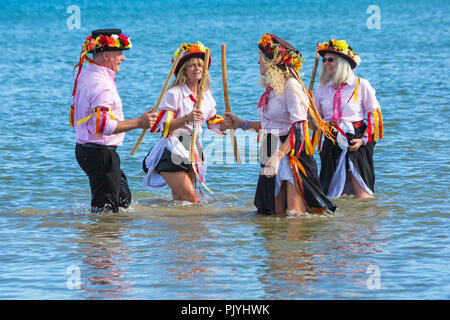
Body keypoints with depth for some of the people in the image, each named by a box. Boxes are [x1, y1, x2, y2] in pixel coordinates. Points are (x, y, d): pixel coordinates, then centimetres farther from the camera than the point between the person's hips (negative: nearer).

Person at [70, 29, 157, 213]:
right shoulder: (101, 84, -23)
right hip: (101, 154, -10)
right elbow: (103, 125, -29)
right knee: (106, 207, -3)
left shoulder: (84, 75, 10)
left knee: (123, 198, 19)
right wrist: (138, 123, -25)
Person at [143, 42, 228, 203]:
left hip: (192, 152, 7)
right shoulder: (174, 94, -10)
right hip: (173, 152, -7)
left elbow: (215, 124, 18)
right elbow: (164, 126, -16)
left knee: (180, 199, 8)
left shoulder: (206, 96, 10)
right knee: (192, 199, -12)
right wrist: (186, 119, -31)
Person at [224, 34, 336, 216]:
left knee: (294, 214, -12)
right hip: (272, 153, 8)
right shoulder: (271, 87, 13)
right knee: (278, 213, 6)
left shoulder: (290, 85, -14)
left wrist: (278, 155, -29)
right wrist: (242, 124, 27)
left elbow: (299, 127, -21)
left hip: (292, 154, -8)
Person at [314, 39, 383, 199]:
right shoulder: (323, 89, 10)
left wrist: (363, 139, -13)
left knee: (361, 194, -8)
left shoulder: (361, 85, -3)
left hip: (356, 142, -4)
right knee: (331, 193, 3)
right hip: (332, 143, 4)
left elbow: (374, 116, -1)